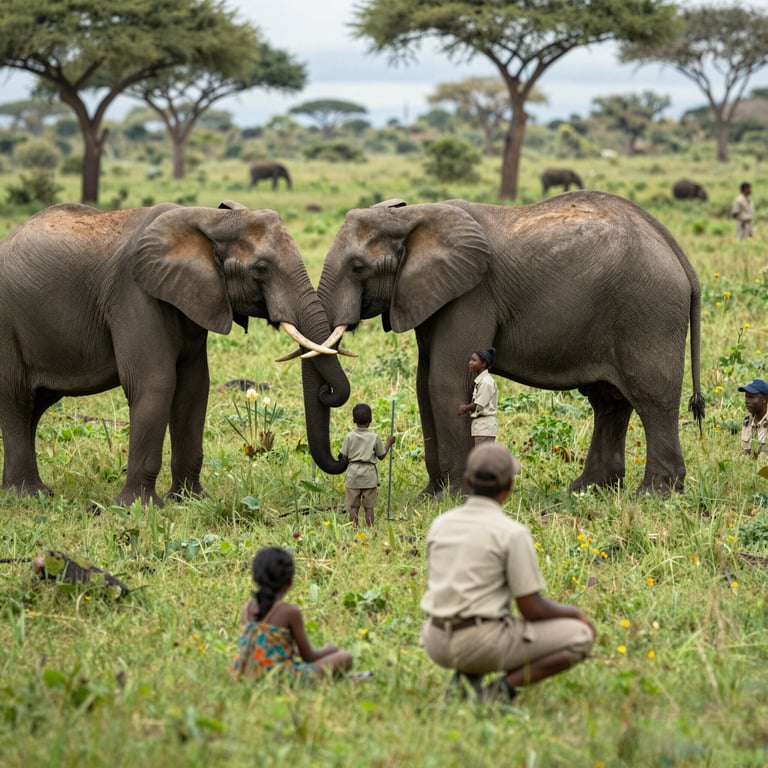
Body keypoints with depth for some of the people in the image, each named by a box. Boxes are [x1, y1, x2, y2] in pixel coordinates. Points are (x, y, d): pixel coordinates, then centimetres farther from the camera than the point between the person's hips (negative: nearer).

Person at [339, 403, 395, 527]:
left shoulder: (349, 436, -2)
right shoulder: (375, 437, -4)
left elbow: (344, 457, -1)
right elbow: (381, 455, 6)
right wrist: (389, 443, 20)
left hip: (353, 474, 0)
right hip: (369, 475, 0)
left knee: (353, 507, 3)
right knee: (369, 507, 3)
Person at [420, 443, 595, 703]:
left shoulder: (440, 524, 6)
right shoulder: (512, 533, -12)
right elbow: (532, 609, -10)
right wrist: (574, 613, 9)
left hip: (436, 645, 6)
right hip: (482, 645, -6)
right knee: (580, 636, 5)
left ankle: (468, 674, 10)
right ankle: (505, 686, -8)